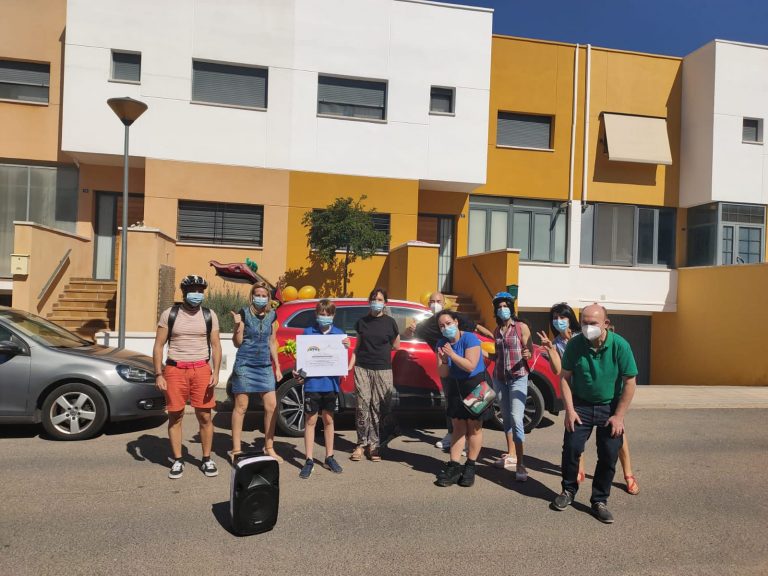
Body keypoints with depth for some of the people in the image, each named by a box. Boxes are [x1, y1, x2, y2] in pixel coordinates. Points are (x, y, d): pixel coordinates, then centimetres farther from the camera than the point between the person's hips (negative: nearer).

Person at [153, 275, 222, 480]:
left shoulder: (209, 316, 7)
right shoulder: (169, 314, 3)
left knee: (205, 417, 2)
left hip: (201, 370, 1)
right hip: (175, 370, 0)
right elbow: (158, 346, 3)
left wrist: (216, 372, -6)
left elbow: (216, 346, 6)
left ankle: (207, 459, 15)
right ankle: (177, 461, 17)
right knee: (175, 416, 5)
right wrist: (158, 375, -5)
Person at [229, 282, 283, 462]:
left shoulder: (272, 315, 7)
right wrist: (237, 324, -20)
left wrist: (277, 367, 12)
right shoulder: (244, 313, -6)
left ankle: (269, 447, 17)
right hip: (245, 364, -4)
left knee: (272, 406, 2)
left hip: (265, 366, 4)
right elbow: (237, 343, -4)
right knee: (241, 407, 2)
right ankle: (236, 450, 14)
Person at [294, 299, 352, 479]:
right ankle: (309, 460, 12)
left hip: (331, 382, 2)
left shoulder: (339, 334, 5)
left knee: (328, 419, 13)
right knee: (310, 420, 4)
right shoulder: (308, 332, 0)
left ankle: (329, 457, 25)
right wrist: (298, 372, -15)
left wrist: (346, 348, -15)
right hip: (312, 383, -2)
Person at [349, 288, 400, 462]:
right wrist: (350, 366, 4)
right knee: (363, 405, -2)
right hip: (362, 368, 1)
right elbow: (357, 346, 13)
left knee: (379, 407, -3)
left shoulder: (390, 322, 5)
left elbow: (396, 346, 13)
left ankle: (374, 444, 8)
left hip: (383, 370, -1)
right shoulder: (362, 321, 10)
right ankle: (362, 443, 8)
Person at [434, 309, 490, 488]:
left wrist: (452, 354, -30)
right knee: (458, 427, 9)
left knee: (474, 427, 2)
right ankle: (453, 466, 10)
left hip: (475, 385, -5)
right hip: (455, 387, 5)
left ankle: (470, 467, 10)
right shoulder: (442, 344, -3)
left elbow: (470, 366, -25)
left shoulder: (469, 338, -18)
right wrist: (444, 359, -24)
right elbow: (443, 374, -5)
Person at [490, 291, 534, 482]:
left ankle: (520, 465, -14)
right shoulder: (497, 330, 10)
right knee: (506, 418, 13)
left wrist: (527, 354, -26)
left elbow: (531, 351, -6)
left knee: (516, 419, -15)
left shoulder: (521, 327, -4)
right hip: (499, 378, 6)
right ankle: (511, 455, 27)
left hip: (518, 377, -5)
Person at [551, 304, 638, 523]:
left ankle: (599, 501, 19)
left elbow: (630, 383, -11)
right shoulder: (575, 344, -14)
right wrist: (570, 410, -10)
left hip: (610, 407, 0)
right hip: (581, 405, 1)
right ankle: (568, 491, 21)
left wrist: (619, 416, -12)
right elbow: (565, 377, -5)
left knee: (609, 456, 1)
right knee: (571, 448, -3)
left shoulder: (620, 345, -17)